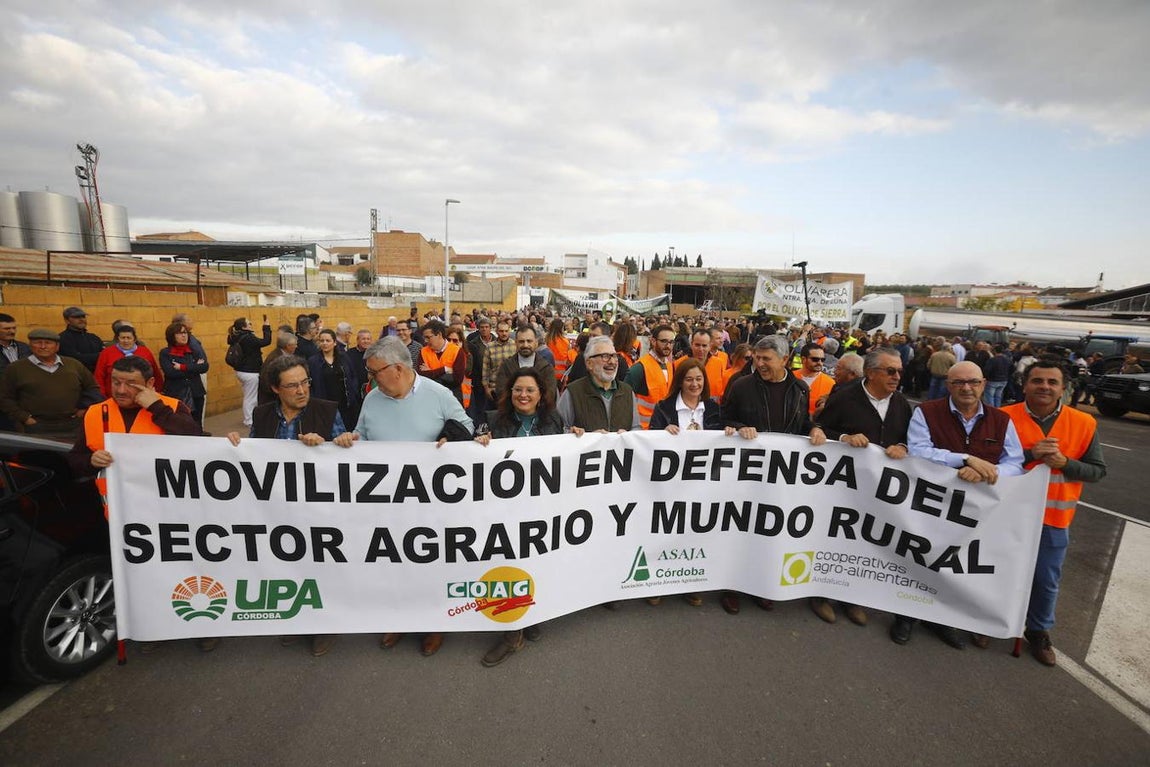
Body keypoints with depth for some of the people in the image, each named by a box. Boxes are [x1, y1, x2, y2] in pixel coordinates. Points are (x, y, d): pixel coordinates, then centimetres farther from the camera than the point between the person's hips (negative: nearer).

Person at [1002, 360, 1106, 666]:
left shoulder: (1084, 423, -3)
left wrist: (1064, 463, -18)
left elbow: (1098, 470, 1)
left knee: (1046, 580, 14)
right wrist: (1029, 454, -24)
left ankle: (1038, 631, 36)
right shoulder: (1005, 418, -10)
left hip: (1053, 518, 2)